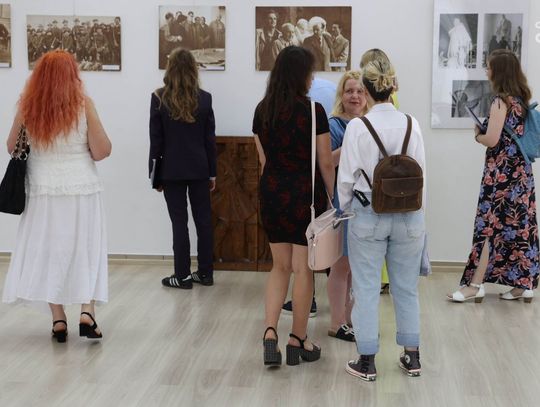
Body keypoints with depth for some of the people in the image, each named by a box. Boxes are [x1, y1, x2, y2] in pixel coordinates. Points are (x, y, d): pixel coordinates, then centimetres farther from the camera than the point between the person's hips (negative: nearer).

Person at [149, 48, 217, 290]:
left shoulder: (159, 98, -7)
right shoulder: (204, 98, -2)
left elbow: (156, 139, -5)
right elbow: (210, 138, 2)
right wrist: (212, 172, 9)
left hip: (172, 170, -2)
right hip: (199, 168, 2)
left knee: (179, 222, 2)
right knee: (203, 220, 9)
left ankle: (183, 276, 5)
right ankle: (205, 273, 16)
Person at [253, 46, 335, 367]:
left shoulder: (262, 110, 4)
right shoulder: (313, 111, -12)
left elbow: (264, 158, 9)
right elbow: (325, 163, -8)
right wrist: (333, 197, 4)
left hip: (272, 192, 5)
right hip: (306, 193, -5)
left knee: (280, 266, 15)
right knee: (303, 268, 6)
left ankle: (270, 334, 2)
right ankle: (298, 341, 16)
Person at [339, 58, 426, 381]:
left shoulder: (357, 126, -12)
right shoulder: (411, 124, -4)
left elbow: (347, 175, -7)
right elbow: (421, 171, 2)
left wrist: (345, 209, 10)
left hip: (368, 215, -3)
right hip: (409, 216, 3)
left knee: (367, 289, 7)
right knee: (406, 287, 15)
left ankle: (368, 362, 14)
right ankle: (412, 357, 24)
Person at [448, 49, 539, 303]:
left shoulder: (501, 101, -13)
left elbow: (492, 139, -18)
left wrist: (477, 135, 1)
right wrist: (485, 133, 13)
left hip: (501, 171, -8)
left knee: (490, 226, -5)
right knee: (519, 226, 9)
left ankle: (476, 285, -3)